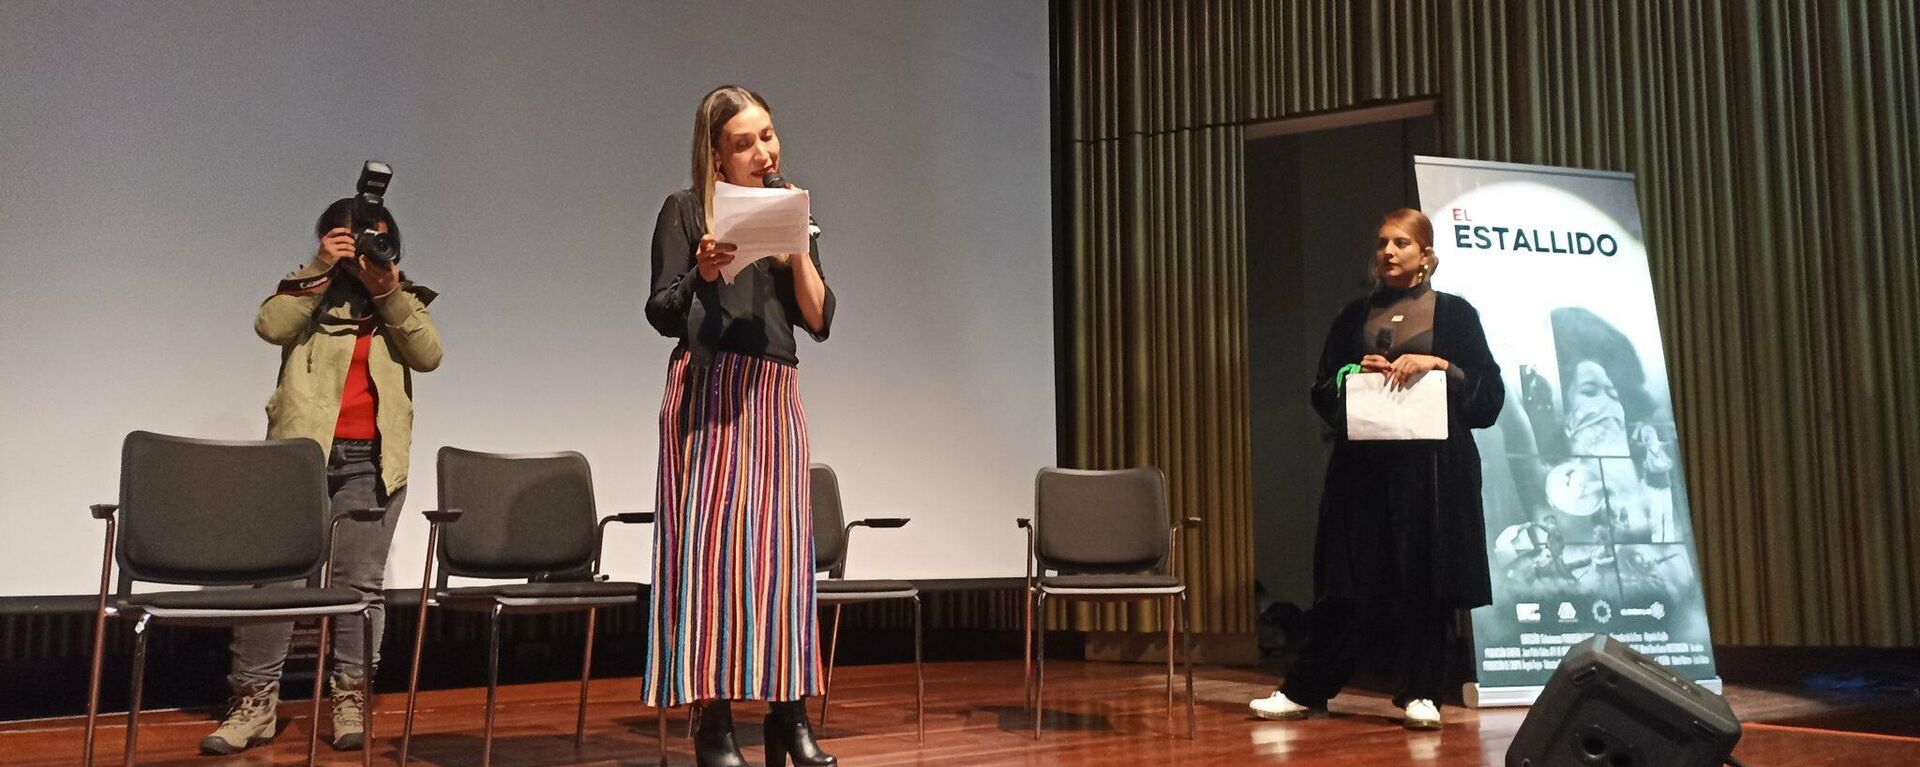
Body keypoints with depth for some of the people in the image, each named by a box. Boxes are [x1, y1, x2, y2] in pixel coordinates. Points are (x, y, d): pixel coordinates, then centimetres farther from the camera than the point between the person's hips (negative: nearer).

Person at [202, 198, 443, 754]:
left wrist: (389, 291, -10)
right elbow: (271, 326, -10)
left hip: (371, 458, 1)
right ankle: (255, 700, 6)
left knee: (359, 581, 1)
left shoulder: (403, 299, 14)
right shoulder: (308, 290, 11)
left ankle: (350, 700, 7)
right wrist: (321, 269, -12)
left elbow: (428, 355, -4)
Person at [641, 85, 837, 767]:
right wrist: (701, 272, -20)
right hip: (708, 393, -4)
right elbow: (664, 315, -2)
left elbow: (819, 320, 8)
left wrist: (797, 247, -4)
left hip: (773, 397, 4)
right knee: (711, 542, -8)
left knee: (782, 545, 1)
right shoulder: (687, 210, 4)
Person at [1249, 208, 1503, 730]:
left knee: (1425, 578, -1)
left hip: (1433, 466, -2)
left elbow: (1490, 392, 0)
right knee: (1352, 580, 1)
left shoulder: (1454, 313, 6)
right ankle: (1305, 690, 9)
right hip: (1364, 464, 2)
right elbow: (1322, 392, 12)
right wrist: (1354, 372, -7)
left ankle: (1421, 694, 11)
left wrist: (1439, 364, -13)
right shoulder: (1354, 317, 14)